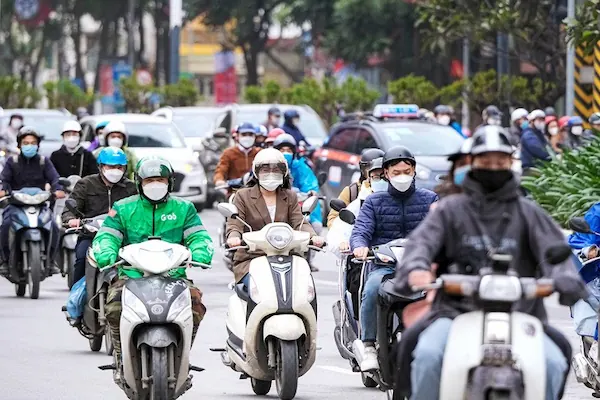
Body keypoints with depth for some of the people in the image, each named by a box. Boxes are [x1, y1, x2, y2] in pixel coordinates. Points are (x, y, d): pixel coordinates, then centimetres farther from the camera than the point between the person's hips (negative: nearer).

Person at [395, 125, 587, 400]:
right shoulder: (451, 209, 13)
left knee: (553, 362, -23)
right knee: (428, 354, -30)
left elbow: (552, 248, 1)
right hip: (456, 310, -1)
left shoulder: (528, 213, 15)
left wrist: (565, 279, -23)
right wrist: (416, 268, -27)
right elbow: (422, 240, -2)